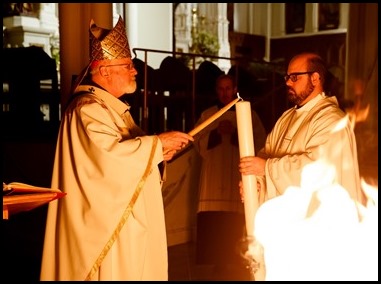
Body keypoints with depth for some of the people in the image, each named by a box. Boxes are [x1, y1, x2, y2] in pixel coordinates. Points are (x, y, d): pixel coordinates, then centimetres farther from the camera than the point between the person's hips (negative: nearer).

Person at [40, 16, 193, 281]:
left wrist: (160, 153, 2)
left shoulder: (114, 108, 17)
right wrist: (158, 142, -21)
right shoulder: (89, 109, -16)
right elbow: (111, 155, -30)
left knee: (133, 269, 14)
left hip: (125, 219, 10)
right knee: (116, 271, -3)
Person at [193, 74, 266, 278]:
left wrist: (235, 134, -11)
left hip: (240, 179, -1)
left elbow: (259, 143, 0)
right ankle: (217, 263, 6)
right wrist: (217, 132, -9)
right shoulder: (207, 115, 16)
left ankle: (233, 263, 4)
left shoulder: (248, 114, 10)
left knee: (235, 227, -8)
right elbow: (200, 145, 7)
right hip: (213, 179, 2)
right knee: (212, 226, -6)